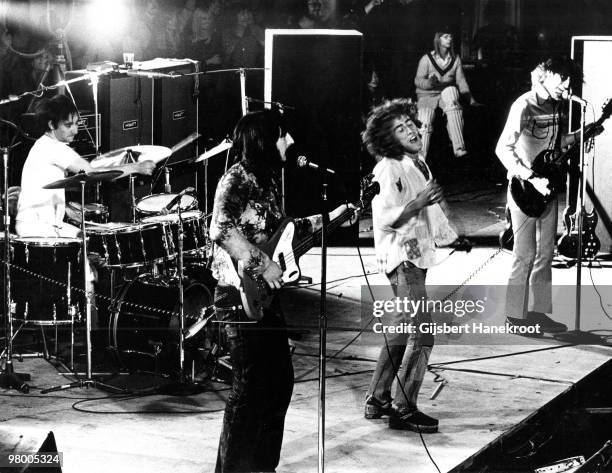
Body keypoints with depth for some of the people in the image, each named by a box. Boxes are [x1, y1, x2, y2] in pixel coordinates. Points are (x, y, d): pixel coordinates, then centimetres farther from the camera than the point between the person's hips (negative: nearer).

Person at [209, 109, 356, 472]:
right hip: (241, 296, -10)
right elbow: (221, 230, -24)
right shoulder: (237, 179, -12)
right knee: (251, 387, -8)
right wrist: (262, 265, -25)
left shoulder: (267, 179, 16)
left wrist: (328, 219, 23)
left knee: (280, 382, 14)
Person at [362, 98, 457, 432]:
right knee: (422, 333, -13)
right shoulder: (389, 169, -15)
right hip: (402, 257, -10)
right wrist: (419, 202, -32)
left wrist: (452, 238, 32)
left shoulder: (418, 164, 13)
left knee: (401, 330, 16)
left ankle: (377, 400, 26)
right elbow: (384, 218, -23)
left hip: (417, 255, 10)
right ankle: (404, 409, -10)